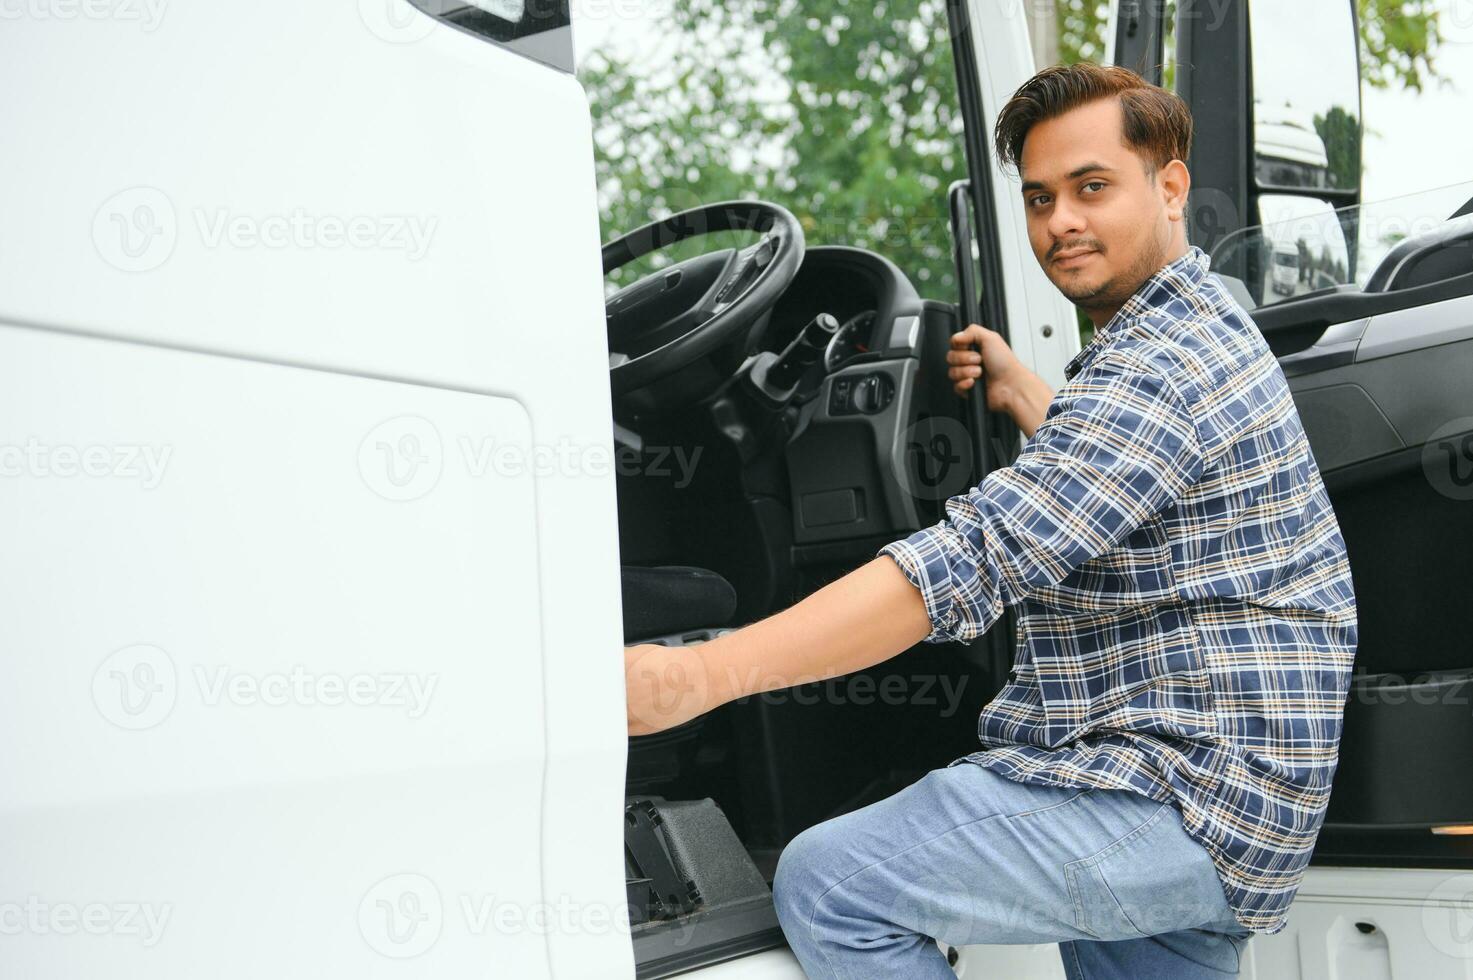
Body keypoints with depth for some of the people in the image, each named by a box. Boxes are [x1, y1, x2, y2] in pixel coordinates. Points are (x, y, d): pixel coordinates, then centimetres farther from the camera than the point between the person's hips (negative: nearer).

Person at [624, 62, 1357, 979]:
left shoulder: (1161, 367, -17)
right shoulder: (1205, 323, 17)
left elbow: (977, 558, -29)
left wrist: (701, 676, -33)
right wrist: (1024, 397, 26)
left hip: (1181, 793, -11)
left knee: (829, 886, -16)